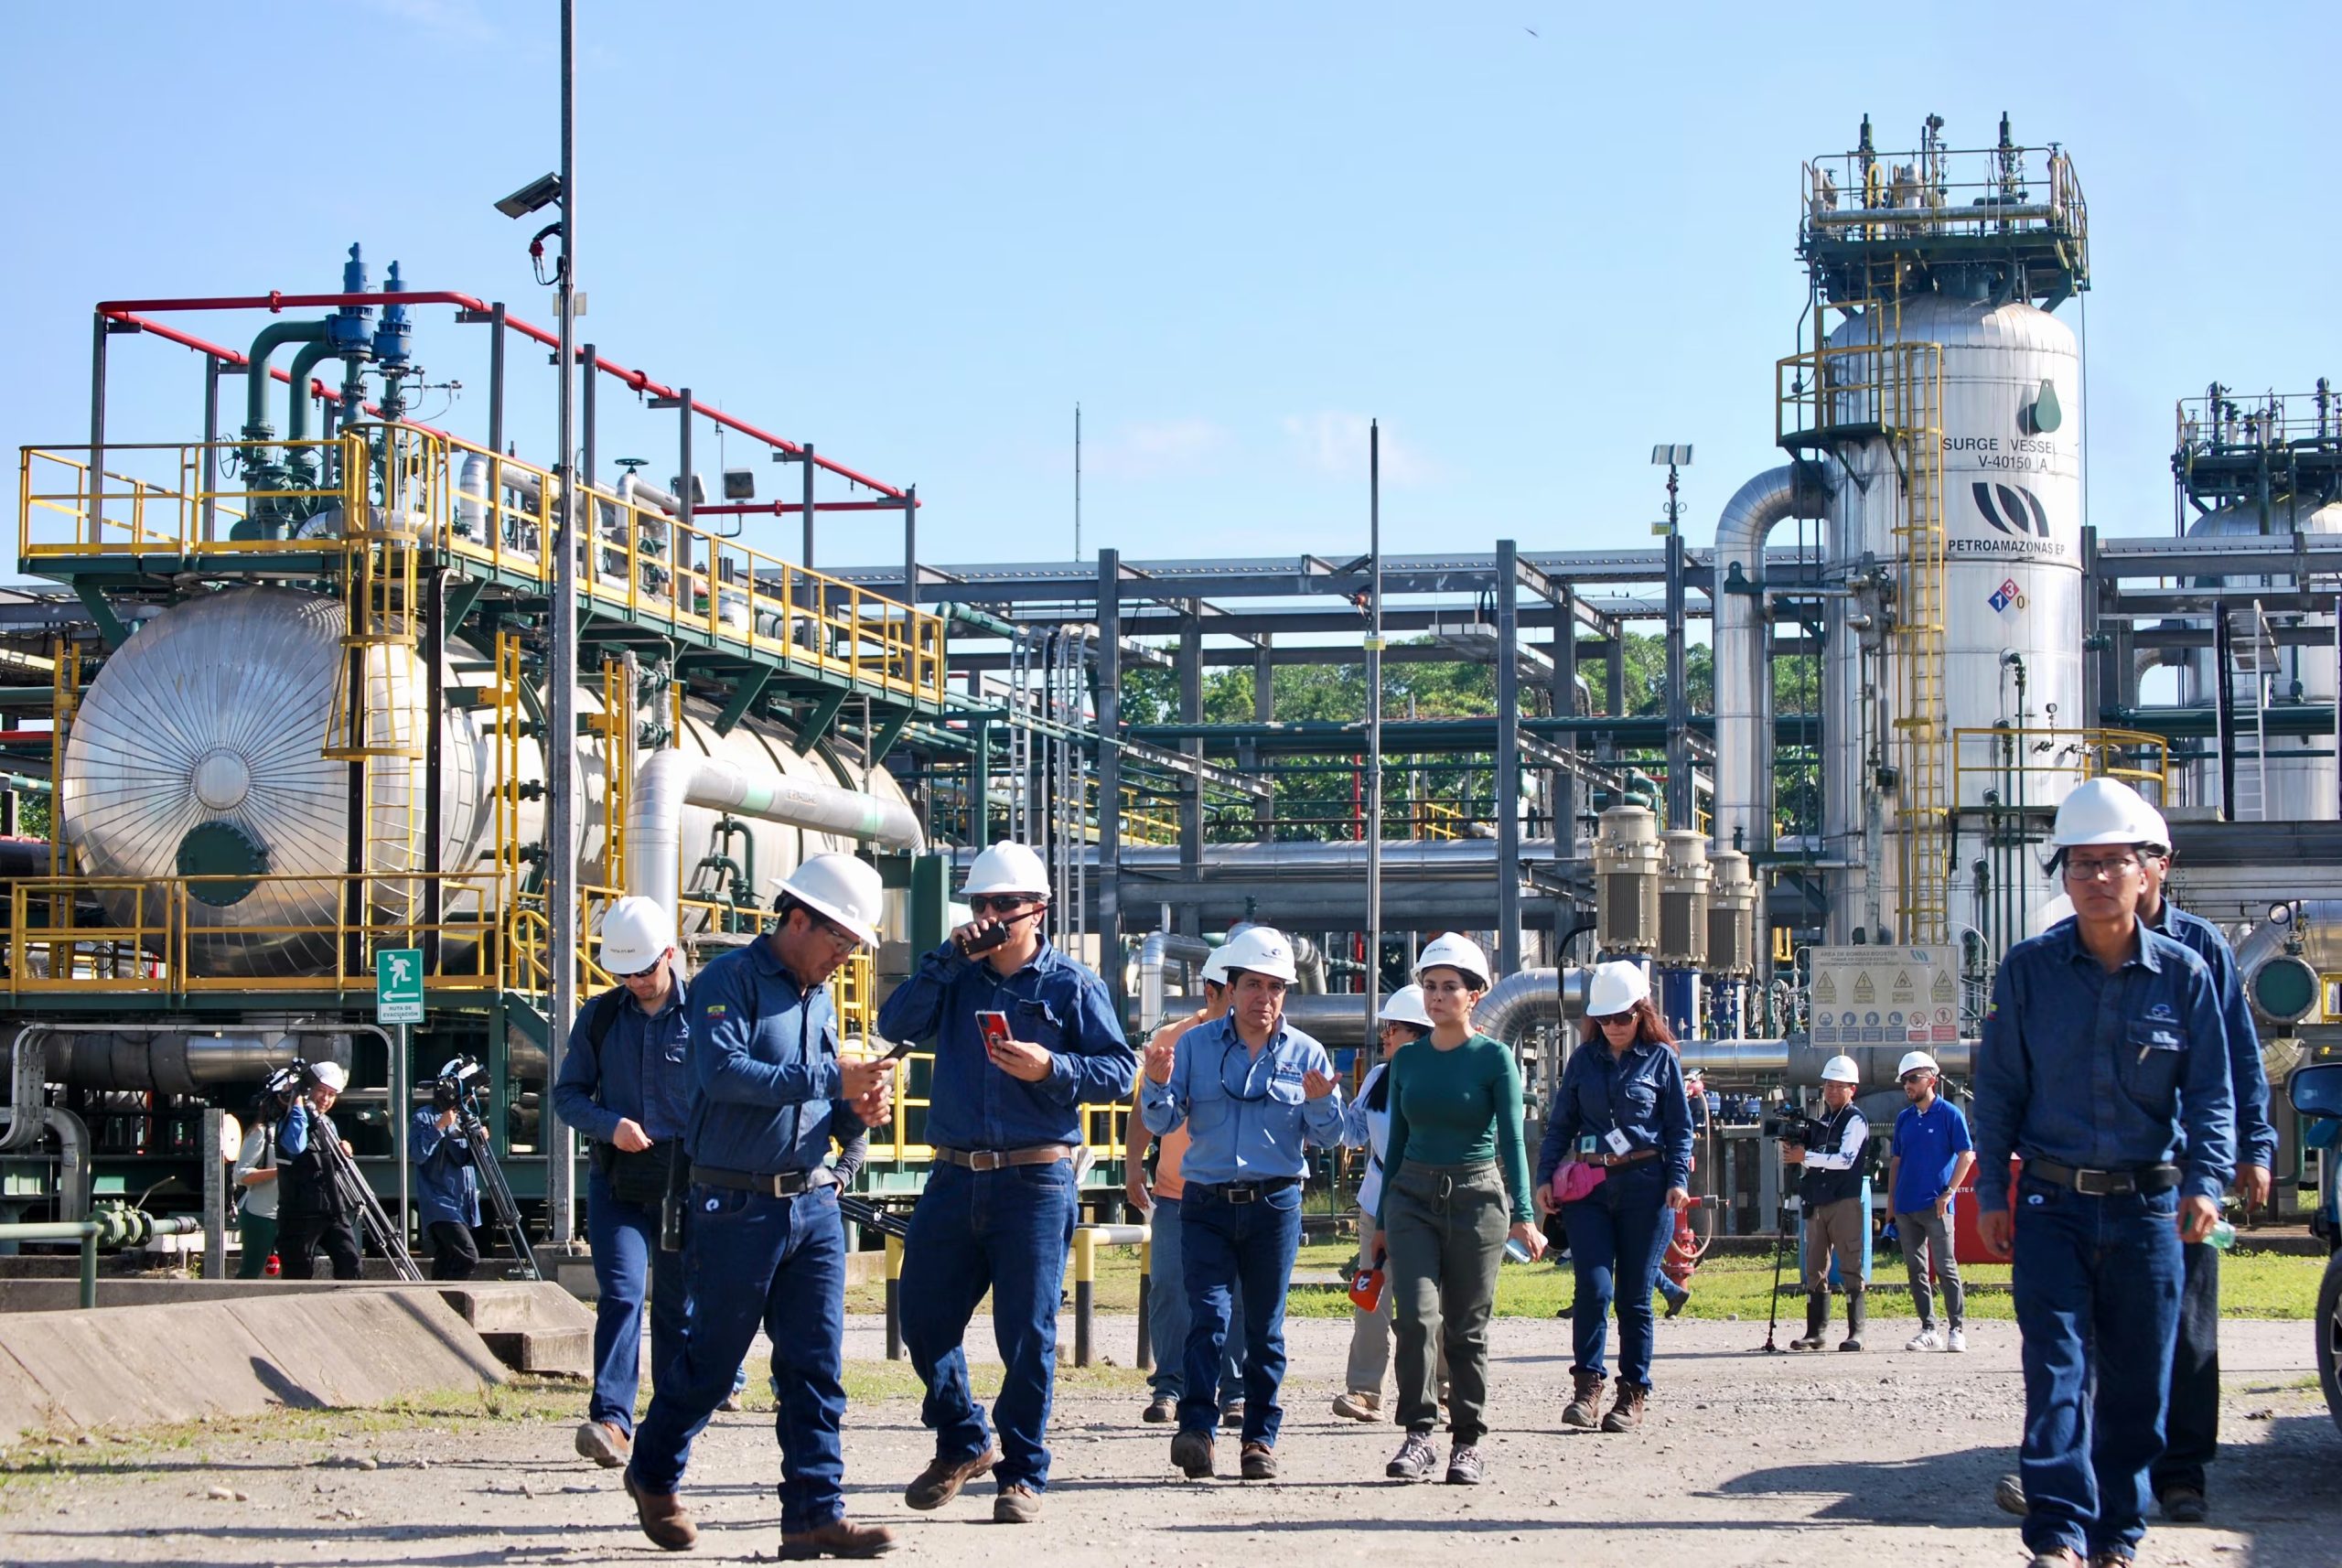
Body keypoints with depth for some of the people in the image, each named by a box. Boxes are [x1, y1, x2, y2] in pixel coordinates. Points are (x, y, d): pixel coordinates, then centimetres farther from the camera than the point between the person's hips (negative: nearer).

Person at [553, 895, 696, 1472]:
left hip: (687, 1181, -1)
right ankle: (610, 1420, -22)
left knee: (678, 1306, 6)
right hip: (616, 1179, 1)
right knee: (620, 1293, -14)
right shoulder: (599, 1017, 6)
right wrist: (610, 1125, -10)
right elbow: (568, 1094, 9)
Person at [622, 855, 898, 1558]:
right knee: (710, 1360, 6)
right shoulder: (730, 979, -8)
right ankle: (653, 1476, 28)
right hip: (738, 1204, -7)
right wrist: (829, 1079, -23)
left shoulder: (819, 998, 16)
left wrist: (857, 1111, 0)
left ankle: (815, 1512, 1)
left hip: (814, 1204, 7)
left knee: (816, 1367, 0)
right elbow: (723, 1072, -23)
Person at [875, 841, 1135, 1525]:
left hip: (1035, 1182, -4)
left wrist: (1051, 1068, -17)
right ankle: (963, 1444, 27)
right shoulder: (957, 978, 11)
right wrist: (949, 958, -8)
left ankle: (1023, 1474, 9)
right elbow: (896, 1024, -4)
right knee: (923, 1319, 7)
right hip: (955, 1179, 4)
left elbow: (1119, 1071, -3)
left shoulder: (1073, 984, 2)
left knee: (1027, 1334, -1)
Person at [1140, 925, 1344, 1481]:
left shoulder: (1306, 1054, 6)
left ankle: (1260, 1438, 10)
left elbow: (1329, 1137, 6)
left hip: (1275, 1205, 1)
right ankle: (1196, 1427, -19)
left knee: (1265, 1326, 5)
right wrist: (1158, 1084, -15)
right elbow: (1162, 1123, 4)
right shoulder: (1194, 1046, 5)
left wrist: (1319, 1102, -14)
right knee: (1207, 1314, -13)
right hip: (1206, 1204, -1)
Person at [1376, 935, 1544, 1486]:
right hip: (1413, 1196, 2)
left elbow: (1511, 1140, -8)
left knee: (1467, 1328, 3)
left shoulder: (1495, 1058, -2)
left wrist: (1523, 1214, -18)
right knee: (1416, 1316, -14)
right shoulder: (1407, 1062, 8)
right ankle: (1417, 1436, -8)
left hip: (1476, 1197, -2)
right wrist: (1382, 1220, 15)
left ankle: (1467, 1444, 12)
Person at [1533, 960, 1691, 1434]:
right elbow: (1560, 1124, 15)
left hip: (1645, 1185, -2)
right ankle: (1587, 1386, -5)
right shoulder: (1584, 1060, 11)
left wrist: (1678, 1179, -7)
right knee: (1593, 1288, -11)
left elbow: (1681, 1127, 5)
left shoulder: (1661, 1058, 5)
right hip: (1588, 1186, 2)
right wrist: (1545, 1177, 4)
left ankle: (1634, 1395, 9)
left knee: (1634, 1296, 1)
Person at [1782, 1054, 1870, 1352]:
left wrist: (1806, 1156, -16)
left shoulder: (1855, 1120, -2)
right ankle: (1815, 1332, 7)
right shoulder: (1820, 1121, 20)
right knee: (1815, 1270, 5)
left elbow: (1846, 1159, -16)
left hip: (1846, 1201, -7)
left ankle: (1856, 1332, -8)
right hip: (1817, 1202, 7)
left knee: (1850, 1266, -8)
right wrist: (1793, 1148, 3)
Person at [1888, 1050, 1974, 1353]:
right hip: (1906, 1206, 6)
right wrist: (1891, 1197, 11)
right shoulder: (1904, 1118, 14)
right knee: (1916, 1270, 7)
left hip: (1935, 1206, -6)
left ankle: (1957, 1330, 0)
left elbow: (1967, 1155, -5)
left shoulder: (1949, 1114, -3)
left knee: (1946, 1268, -5)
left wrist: (1948, 1192, -12)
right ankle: (1928, 1330, 13)